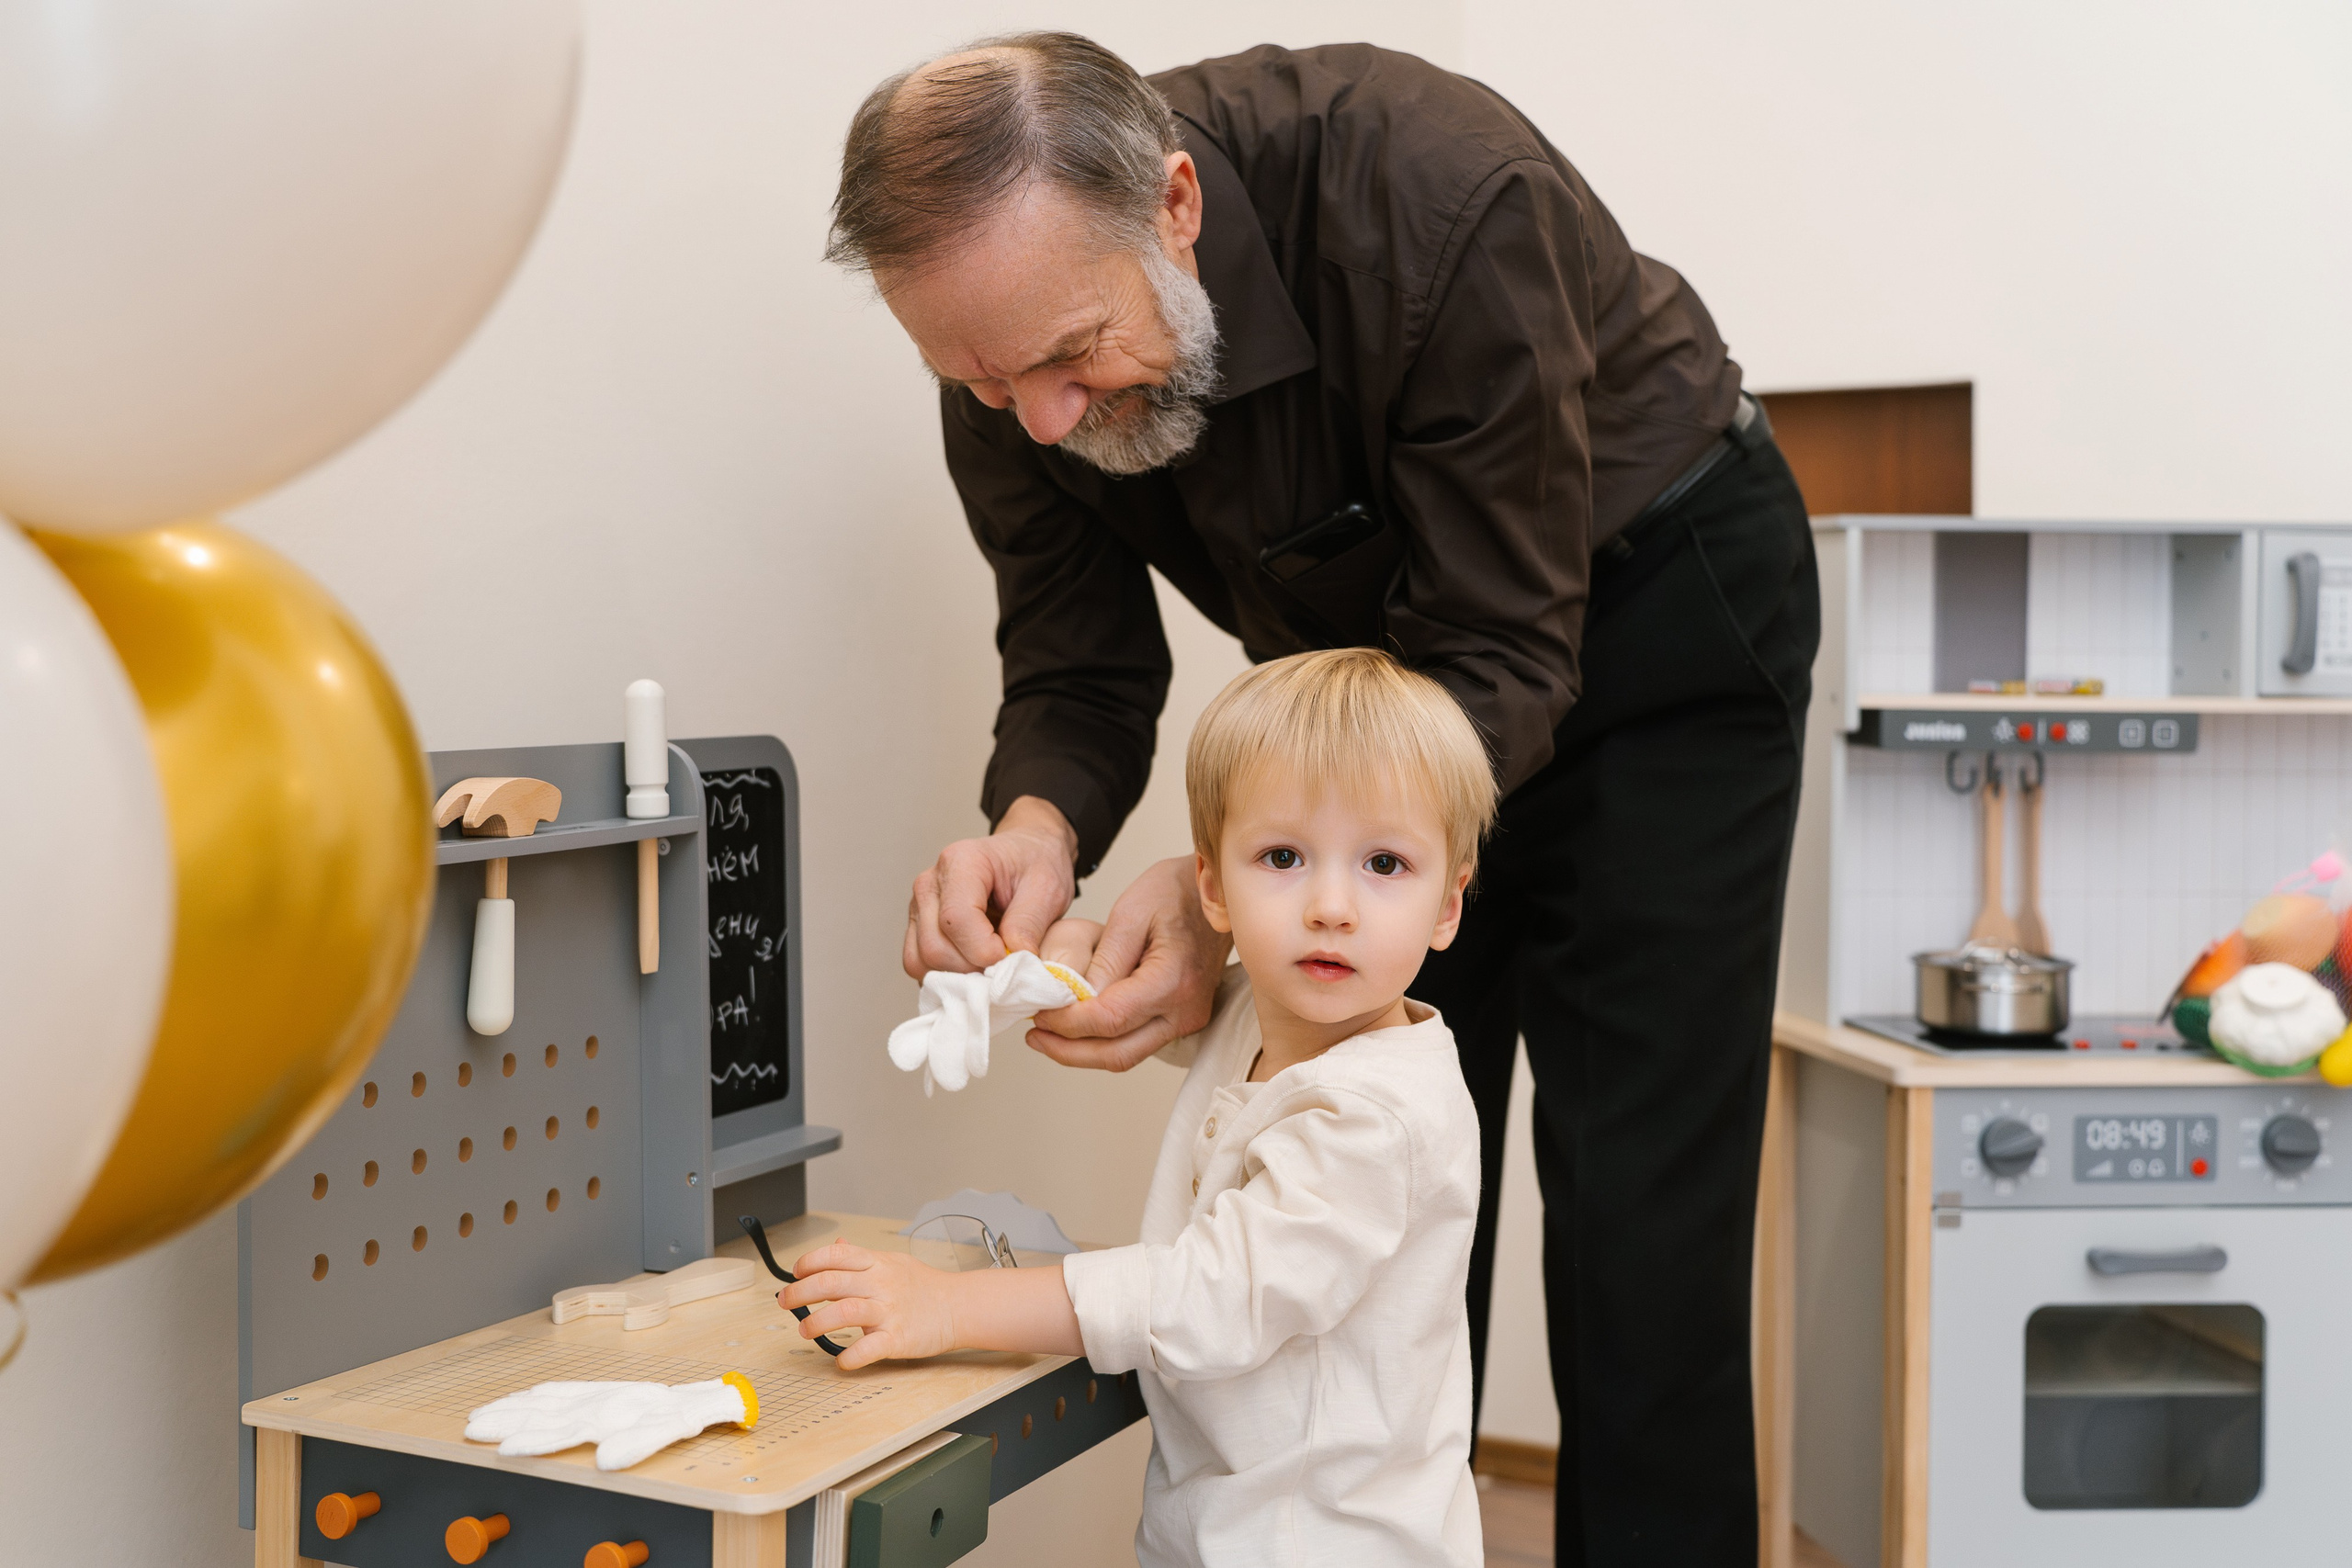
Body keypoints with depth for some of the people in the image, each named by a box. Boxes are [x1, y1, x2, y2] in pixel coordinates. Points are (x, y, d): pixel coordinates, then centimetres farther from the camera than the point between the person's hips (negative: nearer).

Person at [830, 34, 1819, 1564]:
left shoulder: (1444, 196, -35)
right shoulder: (1021, 327, -18)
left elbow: (1504, 661, -30)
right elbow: (1081, 675, -9)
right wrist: (1035, 830, -33)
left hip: (1649, 618, -4)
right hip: (1371, 652, 5)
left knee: (1636, 1214, -7)